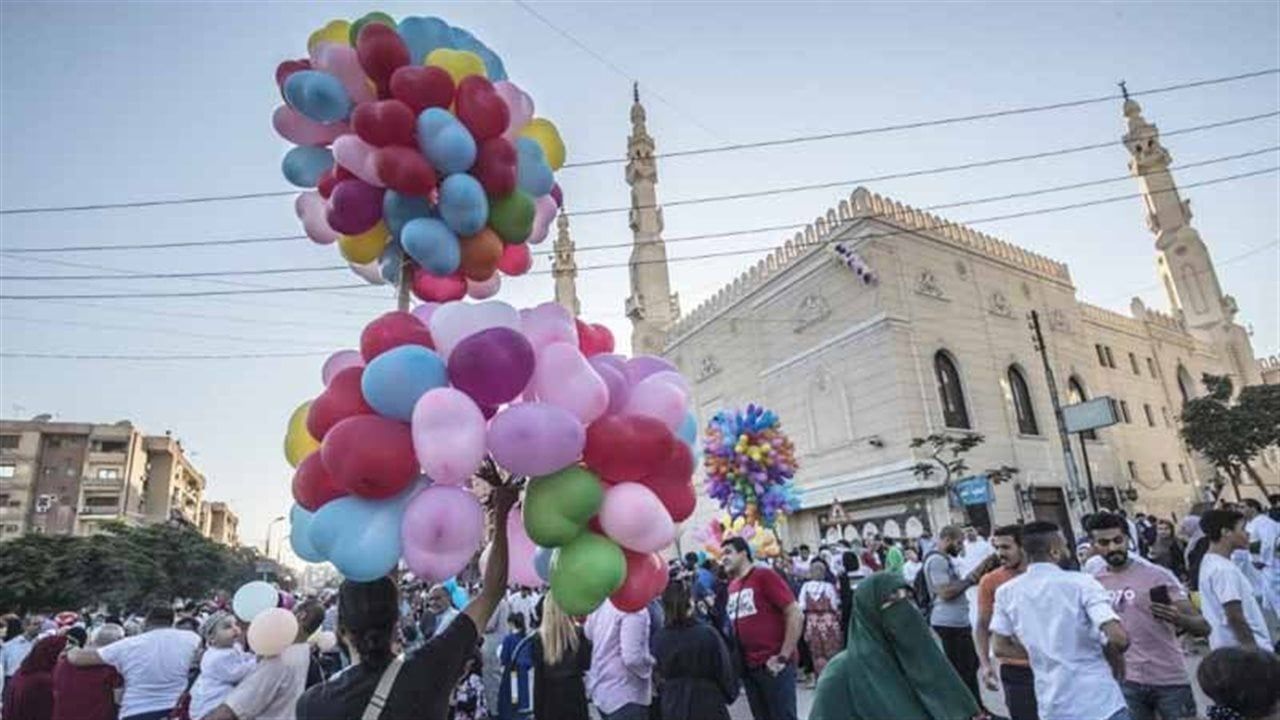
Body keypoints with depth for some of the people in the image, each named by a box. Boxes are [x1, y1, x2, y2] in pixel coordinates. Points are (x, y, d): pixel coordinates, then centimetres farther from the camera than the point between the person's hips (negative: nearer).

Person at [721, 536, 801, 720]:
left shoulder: (764, 576, -10)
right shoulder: (731, 586, 10)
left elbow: (796, 615, -13)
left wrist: (783, 656, -14)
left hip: (773, 665, -6)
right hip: (748, 666, 6)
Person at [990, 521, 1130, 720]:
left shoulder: (1006, 593, 0)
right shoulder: (1081, 582, -11)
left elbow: (1001, 648, 3)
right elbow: (1119, 638, -20)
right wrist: (1115, 656, 2)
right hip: (1100, 703, -3)